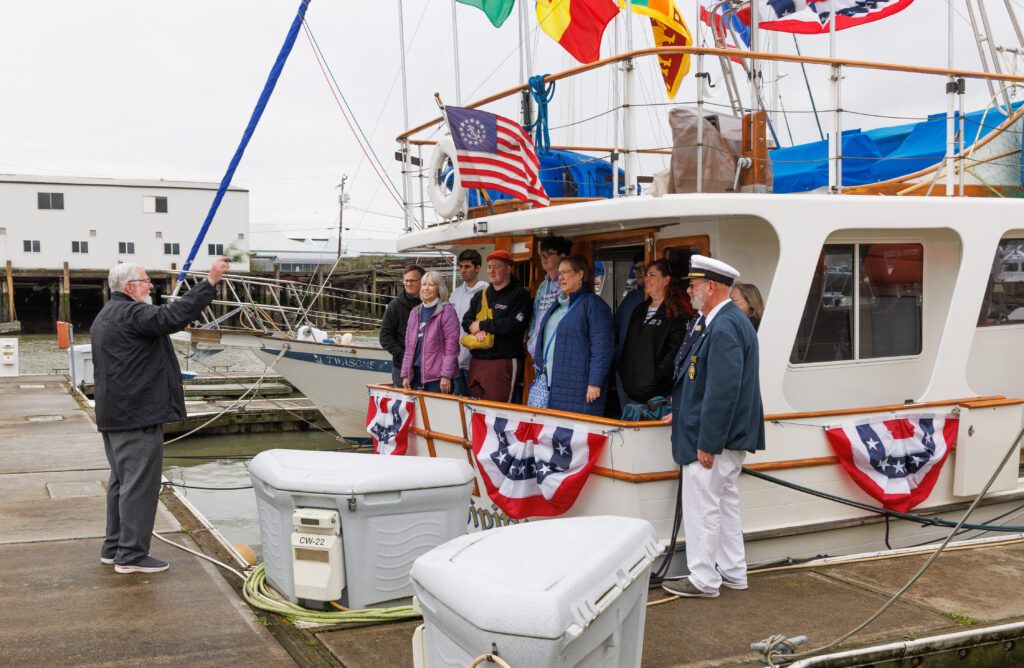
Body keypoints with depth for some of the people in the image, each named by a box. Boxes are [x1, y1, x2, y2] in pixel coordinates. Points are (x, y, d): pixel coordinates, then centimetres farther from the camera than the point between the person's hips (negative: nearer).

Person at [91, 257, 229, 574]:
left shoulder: (105, 316, 19)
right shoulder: (130, 313, -16)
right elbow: (172, 316, -30)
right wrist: (210, 281, -30)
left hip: (114, 415, 11)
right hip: (138, 415, -11)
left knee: (121, 481, 17)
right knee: (140, 485, -7)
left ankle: (114, 547, 25)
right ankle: (131, 555, -5)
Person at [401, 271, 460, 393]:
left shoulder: (446, 311, -4)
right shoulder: (415, 312, 16)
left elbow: (452, 345, -10)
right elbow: (409, 347, 17)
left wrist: (446, 375, -16)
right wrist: (405, 374, 10)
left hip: (437, 376, -6)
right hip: (416, 374, 6)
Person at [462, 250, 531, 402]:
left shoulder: (519, 294, -3)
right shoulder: (480, 295, 18)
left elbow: (514, 324, -16)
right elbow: (466, 320, 13)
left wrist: (482, 325, -9)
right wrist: (477, 330, -11)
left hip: (503, 362, -6)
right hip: (476, 361, 6)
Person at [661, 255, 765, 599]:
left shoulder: (724, 327, -22)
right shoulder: (731, 321, 11)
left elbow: (722, 390, -26)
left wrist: (706, 442, -23)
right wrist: (682, 413, 20)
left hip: (715, 438, -11)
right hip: (728, 437, 11)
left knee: (702, 506, 0)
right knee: (725, 502, 18)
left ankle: (703, 580, 10)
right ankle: (732, 571, 29)